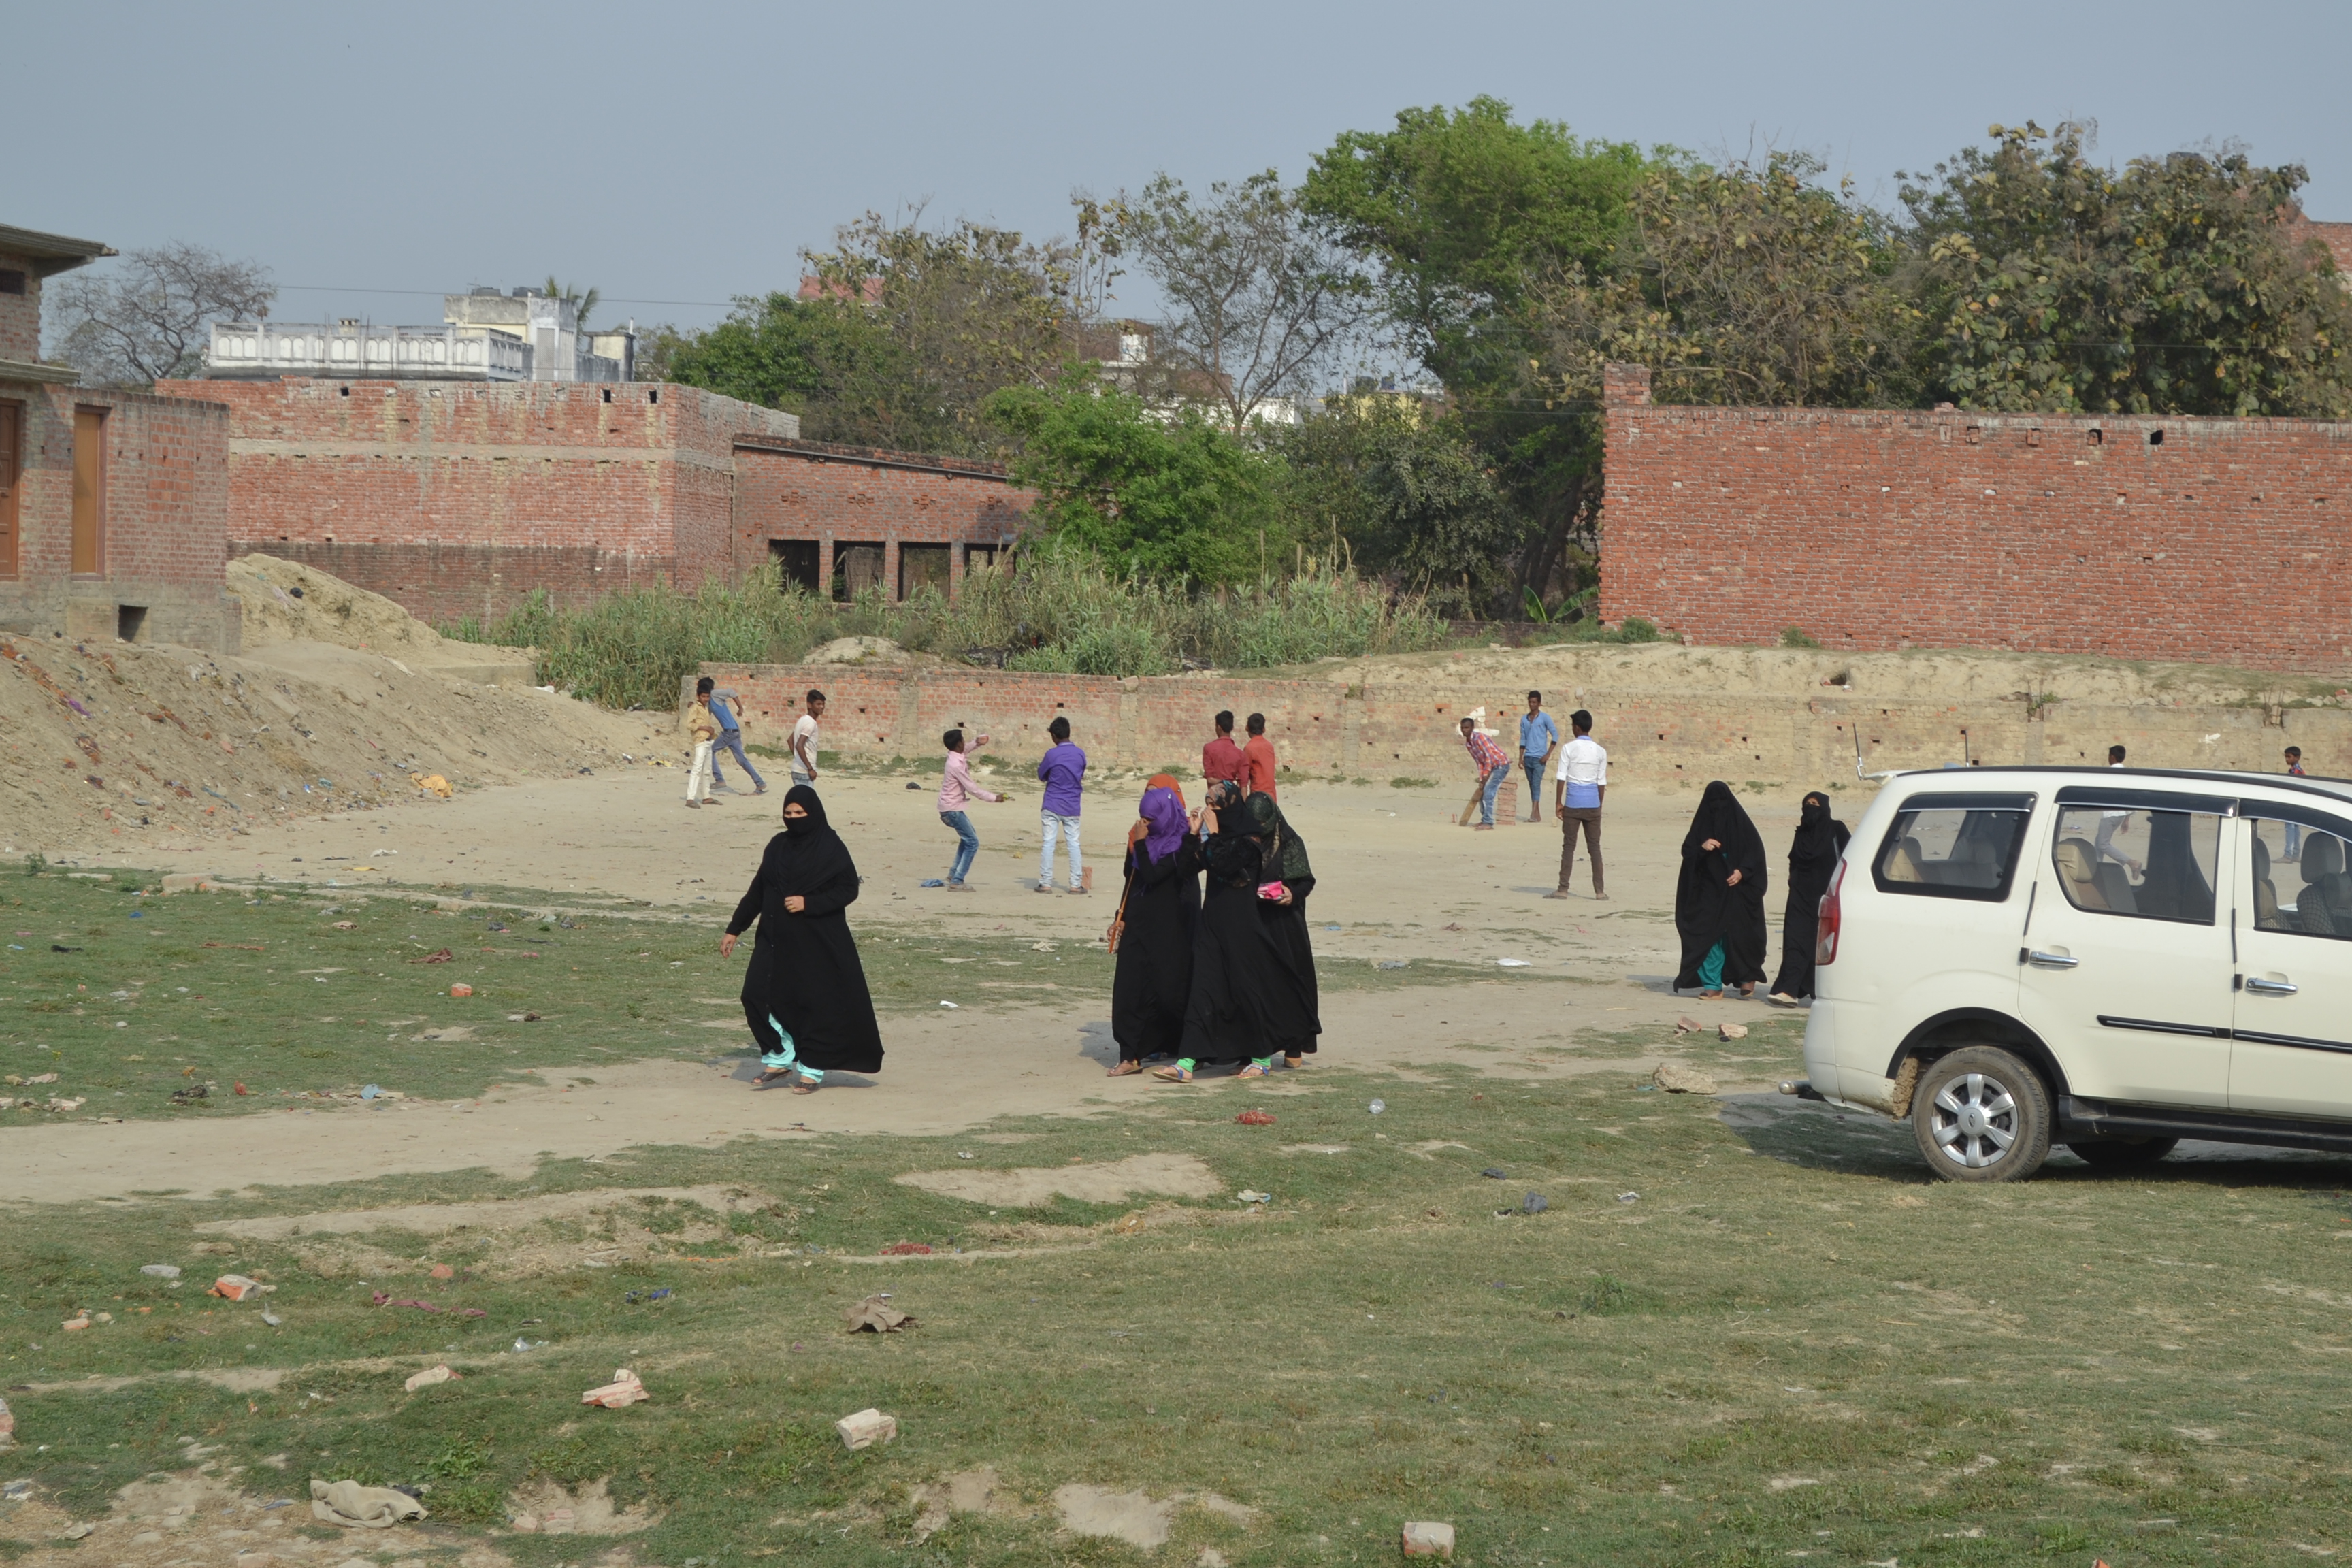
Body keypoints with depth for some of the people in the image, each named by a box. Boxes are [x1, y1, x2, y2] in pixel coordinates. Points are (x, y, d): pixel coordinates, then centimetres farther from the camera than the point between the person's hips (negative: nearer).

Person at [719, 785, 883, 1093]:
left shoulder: (831, 847, -6)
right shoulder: (778, 846, 9)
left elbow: (849, 889, -9)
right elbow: (757, 891, 13)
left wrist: (809, 903, -19)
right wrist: (735, 929, 11)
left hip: (818, 943, -5)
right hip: (776, 939, 5)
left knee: (816, 1004, -1)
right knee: (757, 995, -3)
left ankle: (811, 1070, 10)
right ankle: (779, 1060, 12)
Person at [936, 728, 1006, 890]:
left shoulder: (954, 757, 1)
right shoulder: (957, 765, -25)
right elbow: (973, 789, -22)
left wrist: (976, 741, 2)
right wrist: (995, 798, -13)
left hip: (951, 807, 10)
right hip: (952, 809, -10)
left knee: (968, 837, 28)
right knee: (972, 843, -8)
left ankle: (953, 873, 29)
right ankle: (956, 882, -11)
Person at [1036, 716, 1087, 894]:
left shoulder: (1052, 755, -12)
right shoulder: (1080, 754, -1)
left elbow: (1042, 775, 2)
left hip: (1052, 805, -3)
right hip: (1072, 807, 3)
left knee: (1048, 843, 1)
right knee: (1074, 843, 8)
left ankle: (1046, 883, -1)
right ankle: (1076, 884, 6)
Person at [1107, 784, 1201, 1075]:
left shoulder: (1182, 844, -12)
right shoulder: (1144, 838, 7)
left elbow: (1152, 876, -22)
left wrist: (1140, 844, -19)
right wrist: (1122, 917, 11)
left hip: (1169, 928, -6)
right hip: (1139, 922, 6)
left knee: (1170, 988, 3)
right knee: (1129, 987, -3)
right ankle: (1131, 1055, -3)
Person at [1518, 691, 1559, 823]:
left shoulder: (1545, 718, -3)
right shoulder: (1524, 719, 11)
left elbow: (1555, 735, -4)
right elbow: (1523, 739, 15)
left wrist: (1548, 754, -10)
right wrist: (1520, 757, 10)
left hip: (1539, 758, -5)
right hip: (1528, 757, 5)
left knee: (1536, 784, -14)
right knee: (1532, 786, 8)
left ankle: (1534, 814, -21)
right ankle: (1538, 815, 13)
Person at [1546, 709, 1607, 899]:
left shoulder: (1569, 748, -5)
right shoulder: (1600, 751, 6)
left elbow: (1561, 777, -7)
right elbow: (1602, 782, 7)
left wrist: (1558, 802, -1)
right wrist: (1599, 805, 15)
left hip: (1573, 804, -3)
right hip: (1593, 805, 3)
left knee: (1569, 846, 1)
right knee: (1594, 846, 7)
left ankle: (1563, 889, -1)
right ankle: (1599, 890, 5)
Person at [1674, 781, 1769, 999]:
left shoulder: (1740, 822, 0)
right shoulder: (1702, 823, 6)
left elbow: (1756, 850, -1)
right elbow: (1687, 850, 4)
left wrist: (1742, 871, -15)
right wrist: (1701, 847, -17)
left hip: (1737, 889, -2)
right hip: (1709, 890, 2)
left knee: (1740, 933, -2)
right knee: (1709, 936, -4)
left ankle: (1748, 977, 19)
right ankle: (1712, 984, -1)